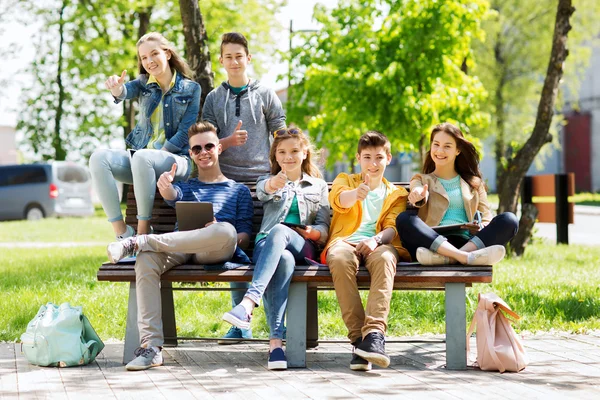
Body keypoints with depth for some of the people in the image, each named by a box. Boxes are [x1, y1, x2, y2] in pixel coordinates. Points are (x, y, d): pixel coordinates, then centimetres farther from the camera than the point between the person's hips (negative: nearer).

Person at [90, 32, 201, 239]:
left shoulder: (191, 89, 4)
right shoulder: (144, 84, 12)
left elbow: (185, 133, -3)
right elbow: (124, 92, -12)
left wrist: (159, 153, -15)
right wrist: (116, 88, -37)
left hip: (175, 159, -4)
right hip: (141, 156, 4)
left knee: (141, 158, -38)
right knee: (99, 157, -25)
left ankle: (143, 231, -28)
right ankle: (121, 232, -25)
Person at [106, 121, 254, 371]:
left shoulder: (239, 190, 27)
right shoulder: (185, 187, 32)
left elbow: (245, 232, 16)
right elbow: (172, 195, 6)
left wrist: (236, 239, -8)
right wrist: (165, 187, -20)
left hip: (216, 251, -1)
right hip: (181, 250, 2)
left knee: (225, 230, -40)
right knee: (146, 259, -35)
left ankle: (138, 242, -35)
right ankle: (151, 346, -41)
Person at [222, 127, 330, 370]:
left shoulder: (318, 186, 27)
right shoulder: (268, 181, 25)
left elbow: (324, 226, 18)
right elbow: (263, 191, -3)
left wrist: (314, 232, -9)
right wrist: (273, 184, -30)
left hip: (302, 247, 0)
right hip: (267, 245, 0)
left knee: (279, 231, -39)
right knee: (284, 260, -40)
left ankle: (248, 303, -58)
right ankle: (275, 340, -55)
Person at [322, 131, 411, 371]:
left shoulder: (396, 195, 25)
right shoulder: (345, 180, 23)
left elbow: (392, 227, 7)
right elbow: (338, 199, -3)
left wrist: (376, 239, -18)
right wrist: (357, 193, -29)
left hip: (377, 244, 0)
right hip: (345, 241, 0)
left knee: (385, 258, -38)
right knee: (340, 259, -39)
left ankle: (374, 334, -51)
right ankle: (358, 336, -39)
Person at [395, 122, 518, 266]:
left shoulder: (474, 183, 27)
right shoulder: (422, 180, 23)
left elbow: (487, 220, 20)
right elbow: (418, 190, -2)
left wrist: (481, 228, -6)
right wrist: (418, 195, -28)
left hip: (467, 243, 2)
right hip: (433, 241, -1)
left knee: (509, 220, -23)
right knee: (404, 219, -30)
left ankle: (447, 258, -42)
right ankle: (466, 257, -47)